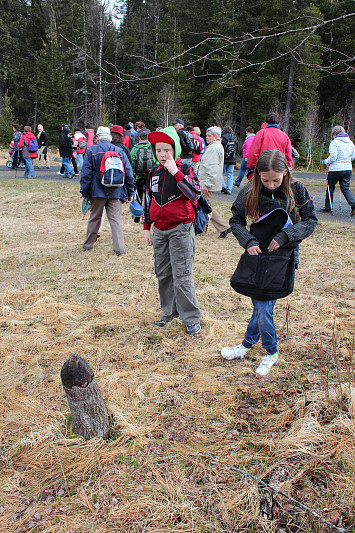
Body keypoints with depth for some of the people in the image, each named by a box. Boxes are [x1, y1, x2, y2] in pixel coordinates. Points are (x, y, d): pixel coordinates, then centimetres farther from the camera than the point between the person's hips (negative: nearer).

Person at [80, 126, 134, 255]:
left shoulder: (91, 150, 0)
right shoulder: (120, 151, 5)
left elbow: (86, 173, -3)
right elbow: (128, 173, 6)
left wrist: (84, 192, 3)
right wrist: (130, 193, 13)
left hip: (97, 191, 0)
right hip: (116, 192, 0)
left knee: (94, 218, 14)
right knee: (115, 219, -1)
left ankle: (88, 244, 26)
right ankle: (119, 248, -10)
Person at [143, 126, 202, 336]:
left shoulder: (185, 170, -5)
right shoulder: (154, 173, 10)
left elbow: (195, 194, -22)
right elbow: (148, 201, 17)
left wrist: (175, 172, -23)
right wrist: (147, 228, 16)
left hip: (181, 230, -6)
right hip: (160, 231, 6)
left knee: (181, 276, -7)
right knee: (163, 274, 12)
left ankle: (192, 318, 4)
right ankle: (170, 311, 27)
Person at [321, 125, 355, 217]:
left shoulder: (334, 142, -11)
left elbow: (333, 157, -18)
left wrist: (325, 162, -1)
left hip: (335, 169, -5)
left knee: (330, 188, 12)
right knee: (345, 189, 8)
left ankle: (328, 207, 22)